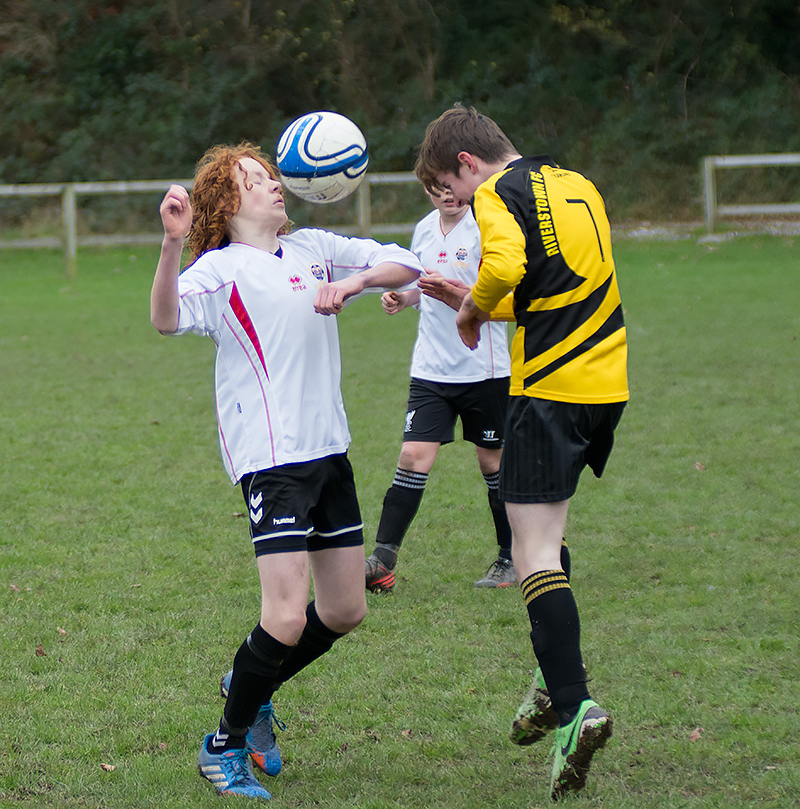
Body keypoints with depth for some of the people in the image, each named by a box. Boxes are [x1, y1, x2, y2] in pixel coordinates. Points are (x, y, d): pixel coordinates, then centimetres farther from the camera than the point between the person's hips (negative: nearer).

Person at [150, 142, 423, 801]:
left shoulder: (315, 249, 13)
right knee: (286, 618, -15)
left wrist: (353, 282, -6)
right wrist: (172, 243, -38)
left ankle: (251, 690, 36)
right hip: (270, 457, -7)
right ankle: (225, 746, 5)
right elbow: (167, 320, -23)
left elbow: (405, 264, 13)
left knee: (346, 610, 13)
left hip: (329, 449, 7)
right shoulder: (222, 268, -5)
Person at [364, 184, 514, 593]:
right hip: (430, 370, 4)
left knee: (493, 461, 7)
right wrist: (403, 298, 5)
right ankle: (382, 560, -6)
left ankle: (510, 560, 21)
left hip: (483, 368, -4)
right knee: (414, 456, -6)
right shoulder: (425, 229, 8)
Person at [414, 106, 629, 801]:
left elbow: (505, 265, -26)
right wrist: (471, 297, 21)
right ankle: (554, 679, 24)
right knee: (548, 529, 23)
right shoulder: (579, 185, 18)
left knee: (535, 552, -7)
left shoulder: (499, 193, -6)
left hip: (549, 388, -8)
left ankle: (572, 705, -17)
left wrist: (472, 309, -7)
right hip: (607, 382, 8)